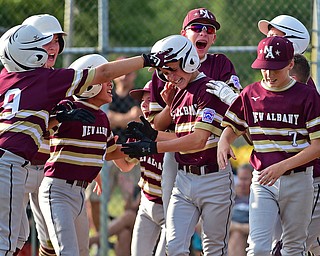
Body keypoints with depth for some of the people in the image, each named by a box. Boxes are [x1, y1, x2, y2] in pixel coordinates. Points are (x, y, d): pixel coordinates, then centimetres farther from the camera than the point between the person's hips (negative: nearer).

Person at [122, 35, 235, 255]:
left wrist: (153, 148, -21)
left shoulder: (210, 89, -13)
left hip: (214, 179, -7)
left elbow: (199, 140, -21)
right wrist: (153, 134, 4)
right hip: (184, 178, 7)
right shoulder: (176, 94, 14)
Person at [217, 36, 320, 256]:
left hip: (298, 181, -1)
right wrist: (223, 143, -6)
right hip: (262, 181, 1)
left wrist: (282, 166, -20)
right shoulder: (251, 94, 4)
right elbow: (232, 128, 18)